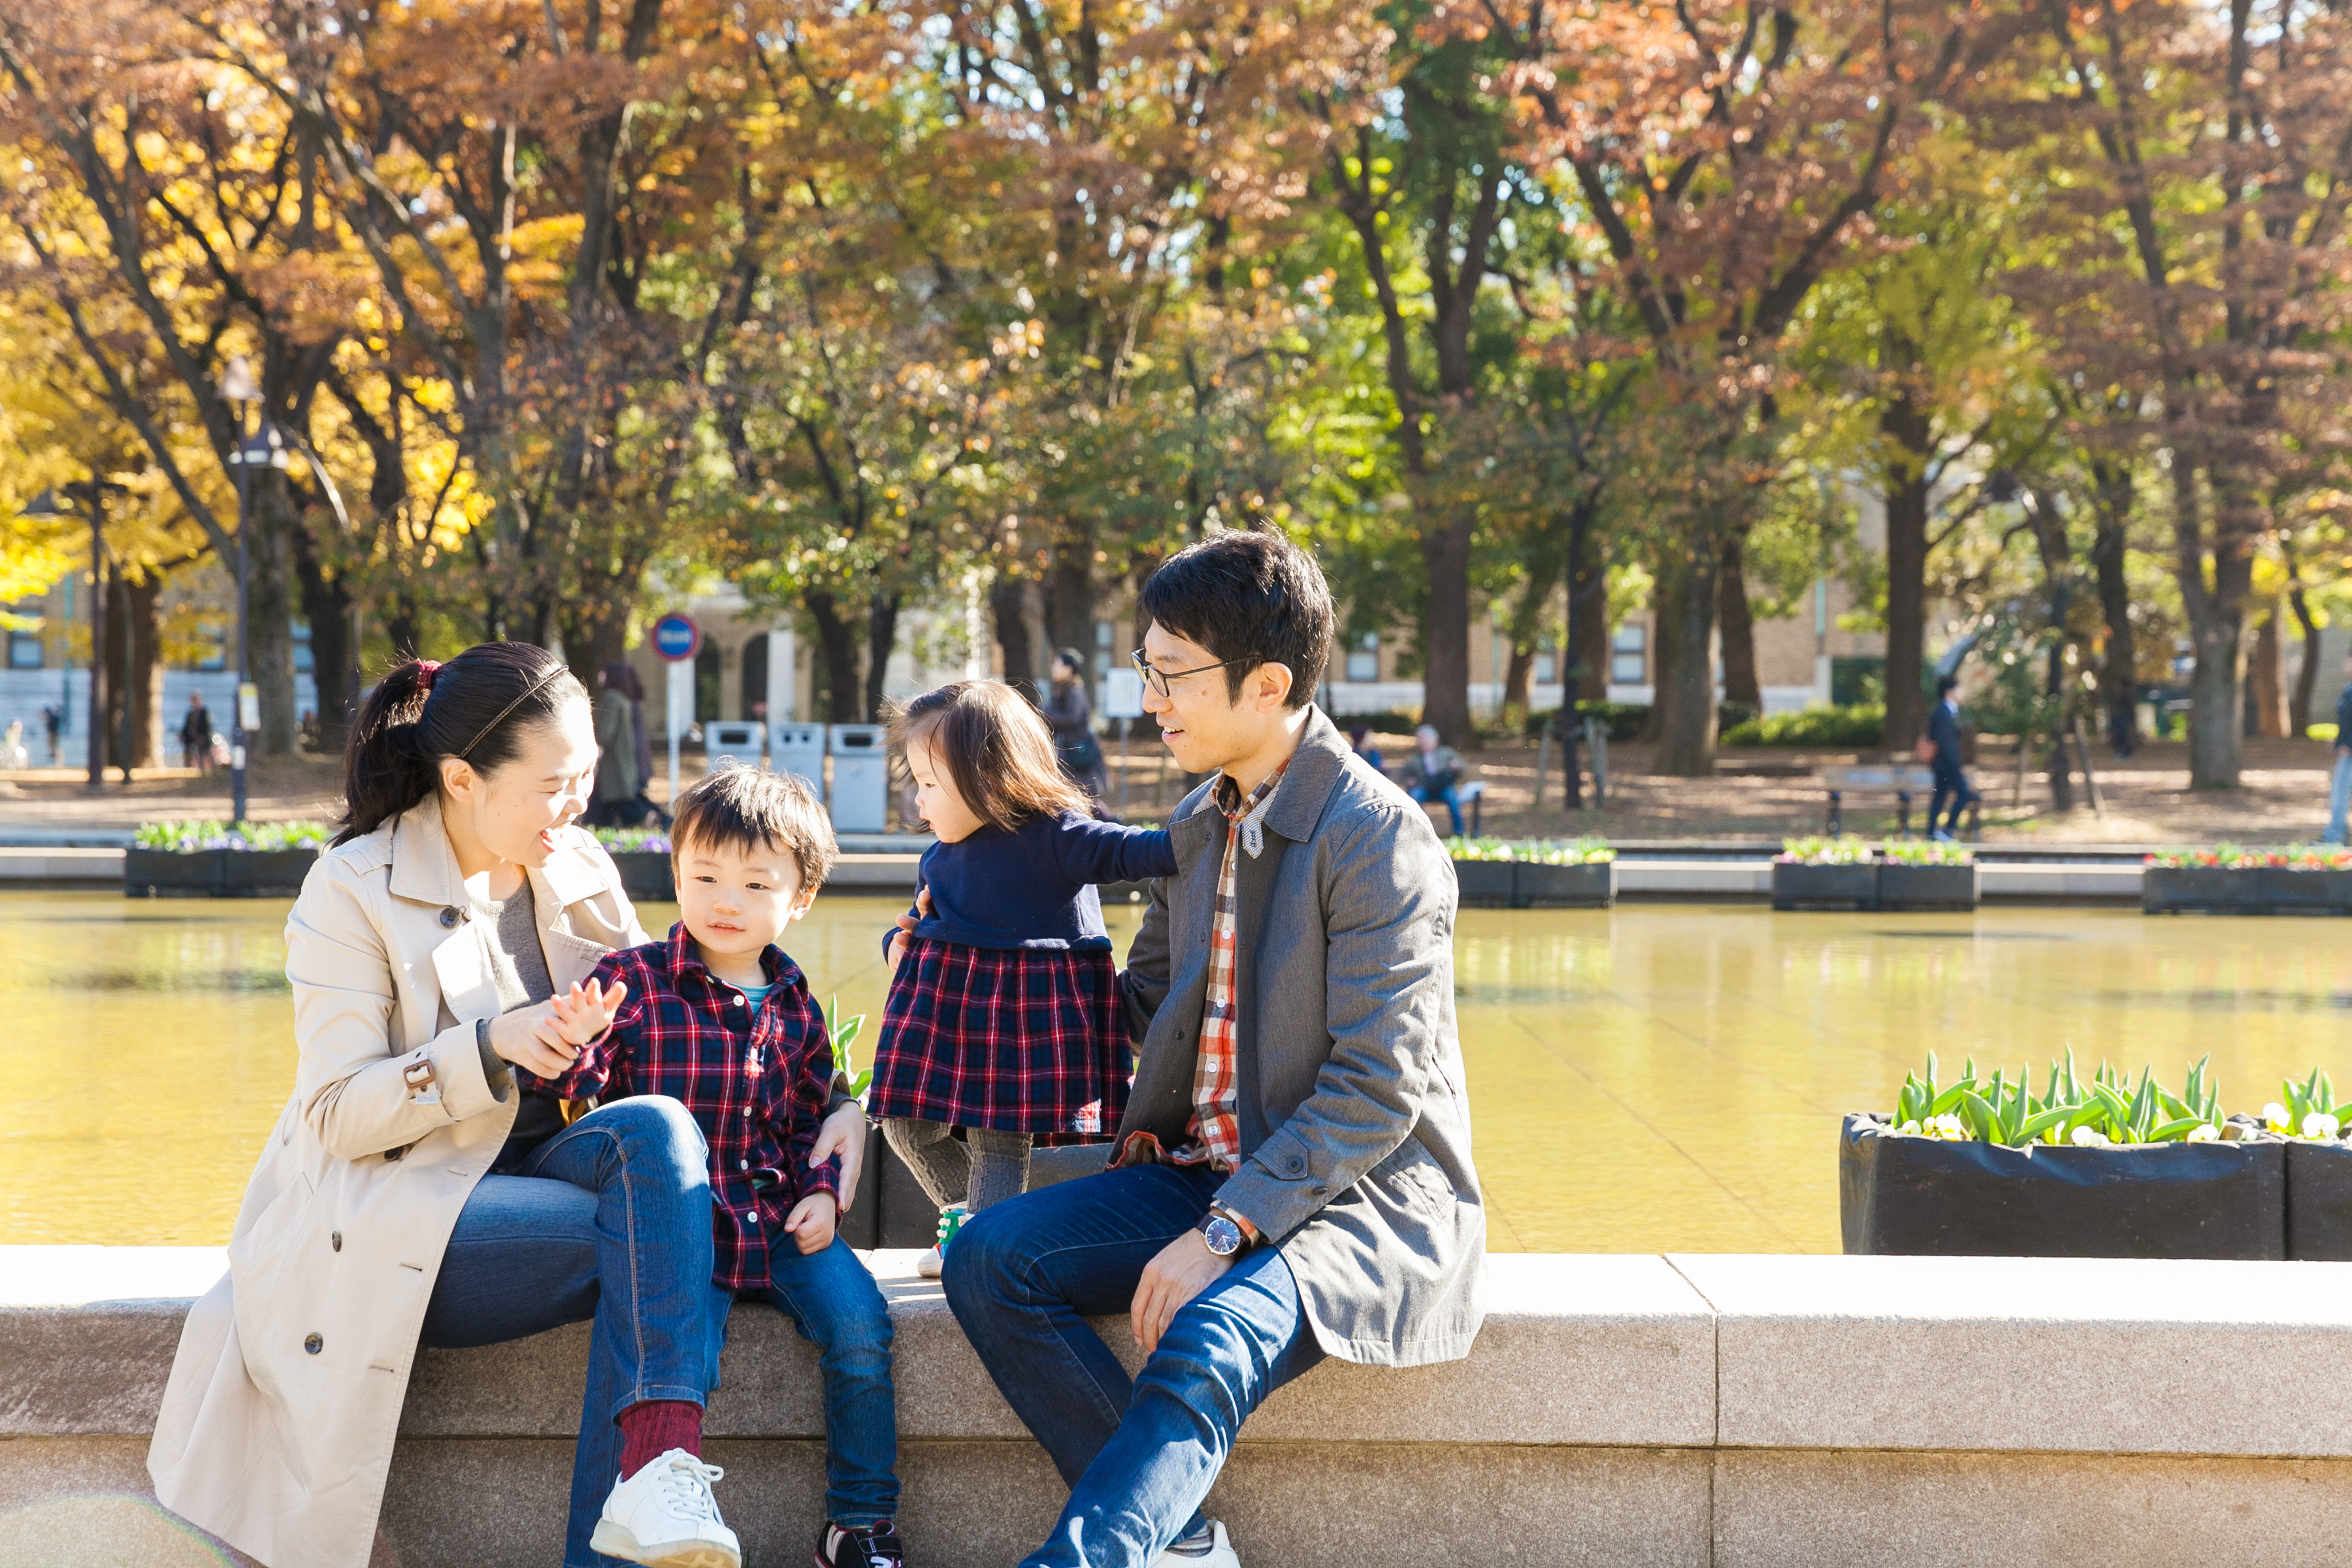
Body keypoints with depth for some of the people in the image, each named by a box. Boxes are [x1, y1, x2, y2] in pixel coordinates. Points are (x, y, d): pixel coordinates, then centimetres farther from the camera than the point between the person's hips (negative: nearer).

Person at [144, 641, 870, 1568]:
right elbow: (337, 1115, -12)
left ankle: (653, 1473, -38)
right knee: (652, 1240, -28)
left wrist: (838, 1102, 2)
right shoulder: (354, 891, -8)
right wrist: (492, 1046, -26)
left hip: (535, 1171, 5)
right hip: (389, 1211, -5)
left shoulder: (579, 870, 8)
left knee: (657, 1130, -29)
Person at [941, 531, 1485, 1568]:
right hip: (1204, 1170, 8)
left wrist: (1220, 1234, -23)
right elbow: (1145, 996, 25)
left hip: (1363, 1196, -8)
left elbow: (1375, 1092, -18)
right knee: (991, 1257, -14)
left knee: (1207, 1348, -36)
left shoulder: (1379, 838, -14)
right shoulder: (1200, 824, 12)